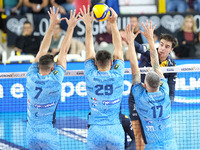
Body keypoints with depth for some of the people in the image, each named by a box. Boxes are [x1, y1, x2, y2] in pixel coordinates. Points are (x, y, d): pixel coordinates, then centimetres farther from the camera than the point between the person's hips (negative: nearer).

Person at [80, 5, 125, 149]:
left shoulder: (91, 76, -2)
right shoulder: (117, 76, -2)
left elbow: (89, 50, 11)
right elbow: (119, 49, 9)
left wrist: (88, 25, 16)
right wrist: (114, 24, 14)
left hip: (95, 132, 0)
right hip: (115, 131, 0)